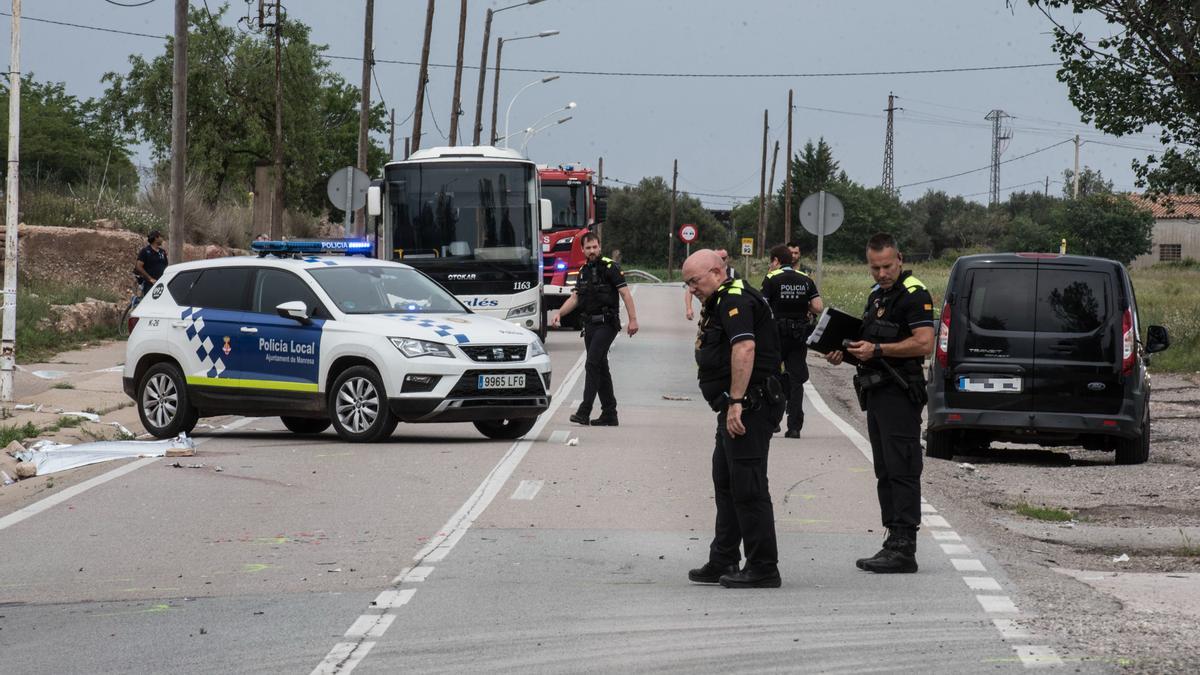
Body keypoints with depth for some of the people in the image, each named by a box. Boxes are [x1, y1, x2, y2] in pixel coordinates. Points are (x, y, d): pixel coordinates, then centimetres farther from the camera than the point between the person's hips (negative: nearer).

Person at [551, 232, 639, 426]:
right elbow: (574, 298, 15)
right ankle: (609, 415, 15)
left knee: (592, 364, -17)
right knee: (600, 368, 10)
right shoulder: (584, 271, 15)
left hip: (606, 324, -8)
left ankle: (584, 412, -21)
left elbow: (625, 293, -10)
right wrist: (559, 314, -1)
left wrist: (633, 320, -16)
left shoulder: (610, 267, -7)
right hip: (590, 324, 8)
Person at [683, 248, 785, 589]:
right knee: (726, 484, 16)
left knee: (748, 487, -8)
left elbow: (745, 347, -27)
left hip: (748, 408, -11)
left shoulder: (735, 299, -14)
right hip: (736, 408, 11)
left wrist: (736, 402, -29)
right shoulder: (721, 302, 21)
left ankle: (763, 569, -3)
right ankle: (723, 563, 23)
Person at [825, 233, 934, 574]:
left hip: (900, 395, -10)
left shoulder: (914, 294, -11)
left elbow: (924, 343, -21)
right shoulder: (877, 295, 19)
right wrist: (846, 352, 10)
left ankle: (903, 548, -11)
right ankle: (894, 541, 16)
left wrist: (877, 350, -22)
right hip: (877, 393, 10)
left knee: (901, 471, -10)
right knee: (885, 473, 11)